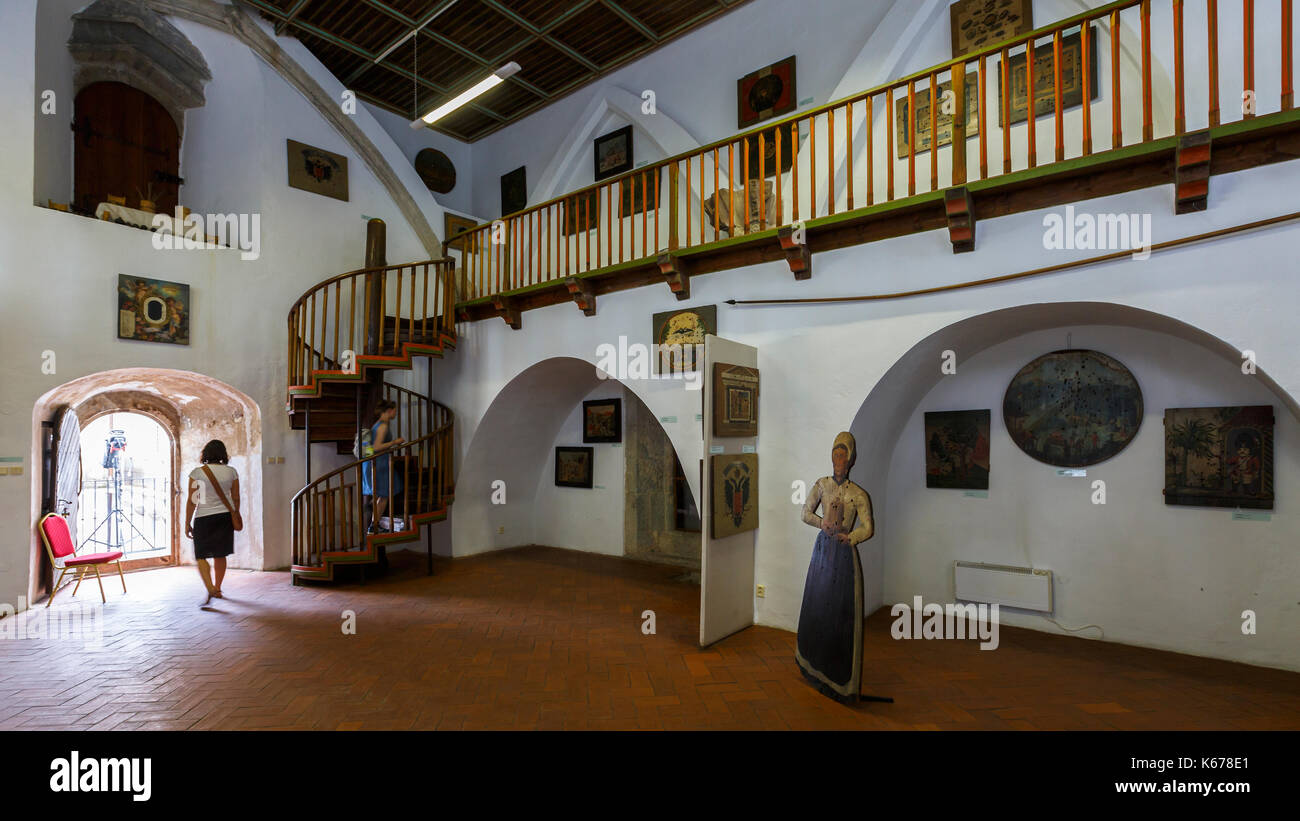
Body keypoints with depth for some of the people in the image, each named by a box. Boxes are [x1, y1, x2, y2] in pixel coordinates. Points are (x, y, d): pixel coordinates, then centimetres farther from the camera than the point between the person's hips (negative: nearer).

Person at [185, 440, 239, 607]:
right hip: (225, 516, 3)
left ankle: (210, 590, -15)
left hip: (204, 518, -3)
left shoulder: (197, 472, -8)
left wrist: (187, 523, 2)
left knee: (200, 556, 2)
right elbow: (236, 498, 7)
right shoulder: (231, 472, 1)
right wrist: (235, 517, 20)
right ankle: (217, 589, 23)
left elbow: (192, 501, -6)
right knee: (220, 555, 14)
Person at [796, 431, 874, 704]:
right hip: (823, 548, 4)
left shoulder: (859, 495, -8)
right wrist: (823, 523, -14)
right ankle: (815, 664, 35)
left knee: (842, 610, 0)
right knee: (816, 605, 14)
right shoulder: (822, 484, 1)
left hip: (845, 553, -4)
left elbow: (868, 528, -10)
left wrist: (849, 537, -27)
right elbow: (806, 513, 4)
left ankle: (840, 676, 15)